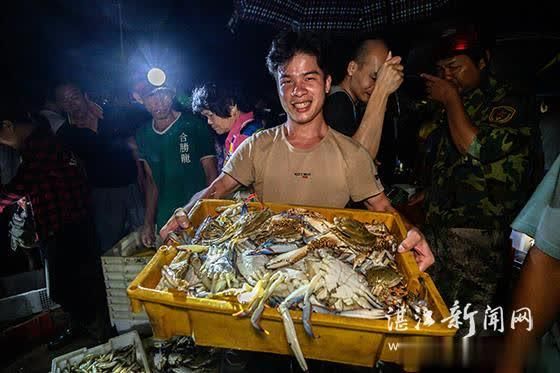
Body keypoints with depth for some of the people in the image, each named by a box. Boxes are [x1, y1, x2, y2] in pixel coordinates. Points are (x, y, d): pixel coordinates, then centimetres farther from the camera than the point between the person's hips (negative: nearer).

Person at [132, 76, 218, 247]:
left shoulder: (193, 125, -8)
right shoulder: (143, 135, 6)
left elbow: (211, 175, -6)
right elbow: (151, 180, 13)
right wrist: (148, 223, 10)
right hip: (164, 222, 4)